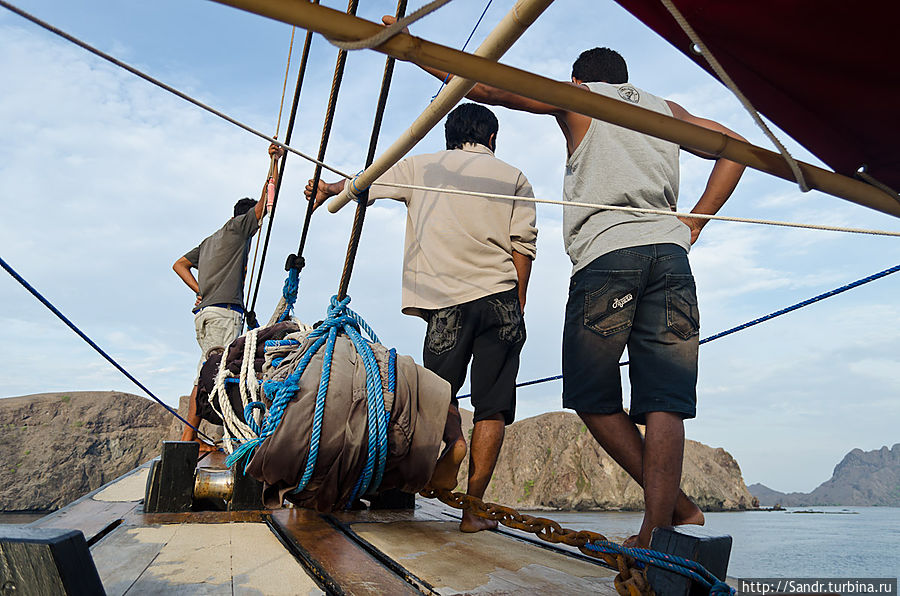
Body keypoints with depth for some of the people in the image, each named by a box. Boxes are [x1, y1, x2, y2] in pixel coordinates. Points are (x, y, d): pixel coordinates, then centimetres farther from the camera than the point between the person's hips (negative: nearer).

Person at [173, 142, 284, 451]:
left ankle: (189, 435, 5)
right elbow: (265, 203, -3)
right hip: (224, 312, -9)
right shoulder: (237, 226, 7)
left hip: (205, 311, 9)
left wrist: (199, 291, 17)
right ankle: (190, 436, -18)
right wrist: (275, 161, -1)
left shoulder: (210, 240, 29)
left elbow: (179, 265, 29)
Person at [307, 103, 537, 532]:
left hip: (447, 300, 0)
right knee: (492, 407, 5)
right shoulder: (513, 178, 13)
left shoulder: (422, 167, 14)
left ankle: (451, 438, -12)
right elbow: (523, 246, 5)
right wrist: (516, 308, 9)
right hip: (500, 297, 1)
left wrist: (329, 188, 42)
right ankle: (473, 506, 4)